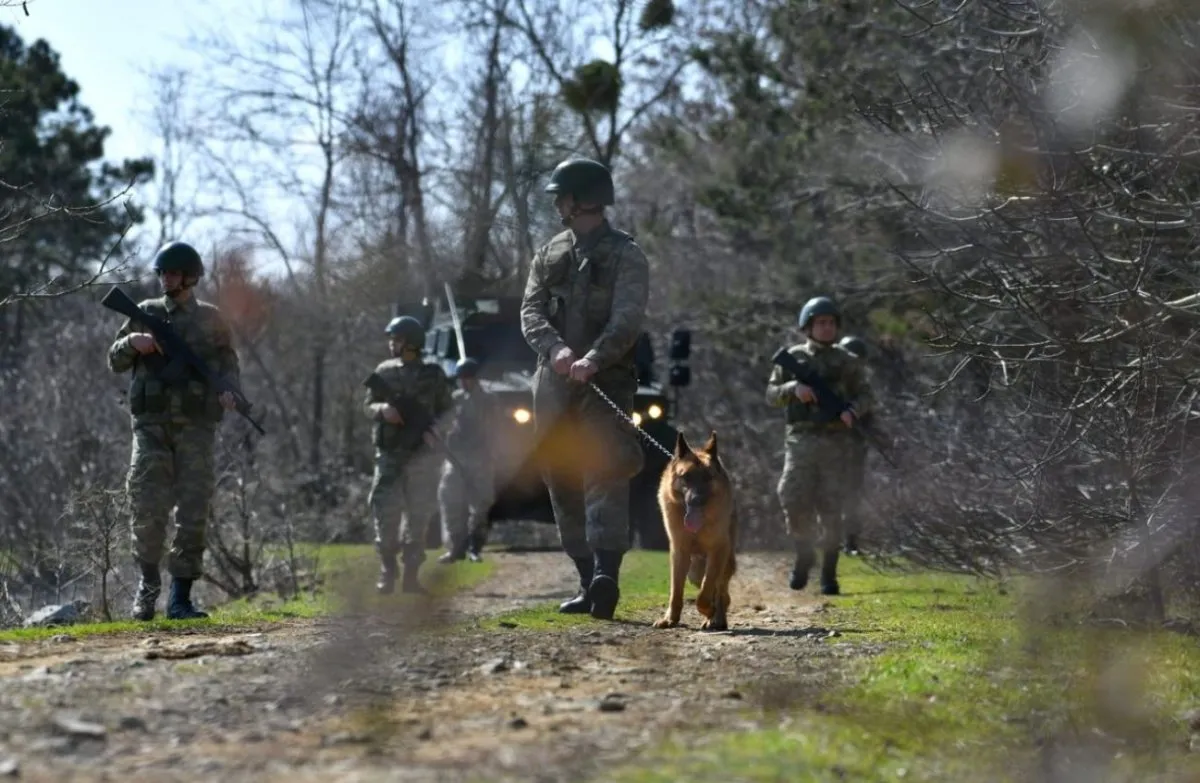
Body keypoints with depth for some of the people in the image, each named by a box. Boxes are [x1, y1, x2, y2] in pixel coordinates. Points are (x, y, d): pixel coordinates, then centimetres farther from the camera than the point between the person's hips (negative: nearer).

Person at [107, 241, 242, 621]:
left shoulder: (210, 319, 9)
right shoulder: (146, 314, 11)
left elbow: (228, 361, 13)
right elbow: (115, 361, 14)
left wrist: (228, 390, -8)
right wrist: (132, 342, -7)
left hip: (196, 426, 0)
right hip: (152, 423, 0)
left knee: (193, 511, -3)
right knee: (147, 507, -10)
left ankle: (181, 598, 1)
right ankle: (148, 582, 9)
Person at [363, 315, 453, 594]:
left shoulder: (433, 374, 3)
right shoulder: (384, 371, 8)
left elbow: (446, 411, 7)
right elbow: (367, 406, 11)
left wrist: (433, 430, -12)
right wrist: (382, 410, -11)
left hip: (422, 454, -1)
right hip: (389, 453, 1)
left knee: (419, 515, 0)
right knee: (386, 511, -8)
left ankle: (411, 574, 6)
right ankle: (387, 572, -1)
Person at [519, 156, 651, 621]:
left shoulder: (625, 256, 0)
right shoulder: (549, 255, 17)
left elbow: (628, 319, -14)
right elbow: (531, 312, 4)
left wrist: (593, 358, -31)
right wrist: (556, 348, -18)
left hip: (605, 381, -6)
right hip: (553, 383, 6)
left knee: (604, 472, -19)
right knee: (563, 485, 6)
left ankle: (607, 574, -32)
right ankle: (588, 583, 11)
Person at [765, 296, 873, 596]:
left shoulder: (847, 362, 9)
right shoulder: (793, 357, 9)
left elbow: (864, 395, 10)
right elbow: (772, 394, 8)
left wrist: (853, 411, -12)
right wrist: (793, 388, -12)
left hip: (837, 443, 0)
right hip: (801, 439, 0)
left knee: (831, 510, -3)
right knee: (795, 501, -11)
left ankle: (829, 573, 6)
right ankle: (804, 555, 13)